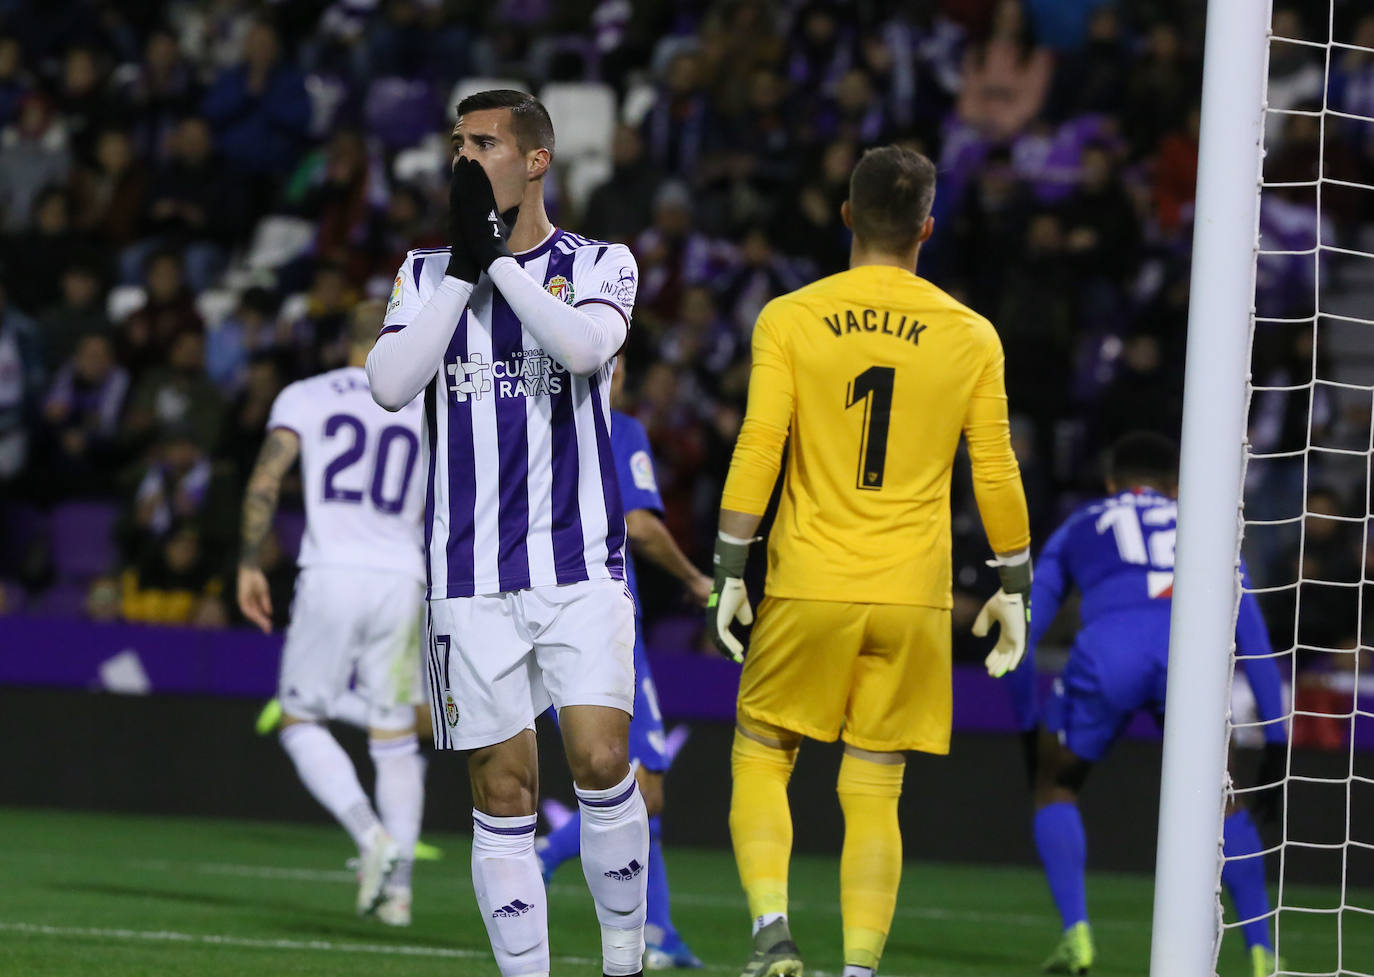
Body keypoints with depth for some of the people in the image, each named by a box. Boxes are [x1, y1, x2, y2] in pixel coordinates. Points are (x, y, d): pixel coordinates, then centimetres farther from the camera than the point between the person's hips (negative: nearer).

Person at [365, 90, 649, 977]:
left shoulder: (600, 265, 4)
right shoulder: (428, 273, 10)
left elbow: (584, 344, -19)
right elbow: (391, 385, -7)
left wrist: (495, 252, -13)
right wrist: (466, 265, -9)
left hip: (580, 563, -2)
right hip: (472, 575, 2)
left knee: (601, 761, -13)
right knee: (504, 790, 1)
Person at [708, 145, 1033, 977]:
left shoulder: (790, 320, -2)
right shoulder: (970, 337, 2)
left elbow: (758, 450, -7)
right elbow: (997, 475, 4)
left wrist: (730, 572, -3)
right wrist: (1014, 587, 13)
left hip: (809, 589, -1)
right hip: (914, 596, 1)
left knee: (762, 758, 12)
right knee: (874, 795, 6)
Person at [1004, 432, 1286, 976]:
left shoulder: (1077, 530, 35)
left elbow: (1026, 633, 29)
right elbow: (1254, 639, 29)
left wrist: (1026, 725, 35)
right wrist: (1275, 741, 29)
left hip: (1108, 650, -1)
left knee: (1057, 787, 23)